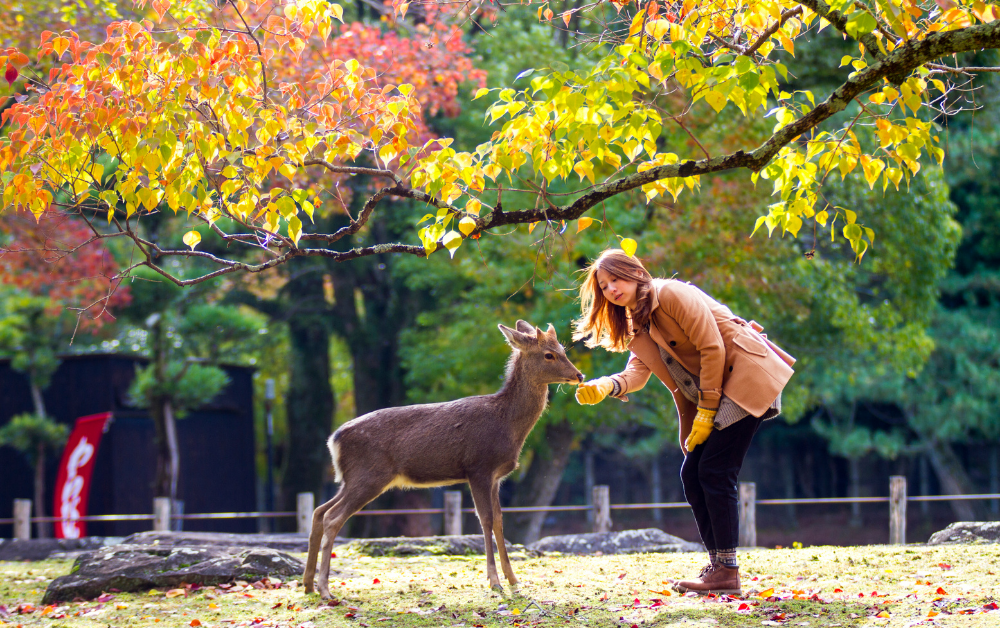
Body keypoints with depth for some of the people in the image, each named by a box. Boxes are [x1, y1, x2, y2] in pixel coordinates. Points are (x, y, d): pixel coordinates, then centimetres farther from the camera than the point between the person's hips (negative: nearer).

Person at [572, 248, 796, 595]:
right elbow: (637, 371, 0)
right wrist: (605, 386, -22)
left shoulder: (672, 294, -12)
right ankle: (717, 563, 8)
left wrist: (706, 412, -15)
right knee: (692, 473, 2)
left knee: (715, 471, -14)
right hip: (709, 394, 9)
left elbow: (712, 349, -16)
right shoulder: (638, 325, 15)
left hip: (745, 377, -9)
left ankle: (727, 572, -13)